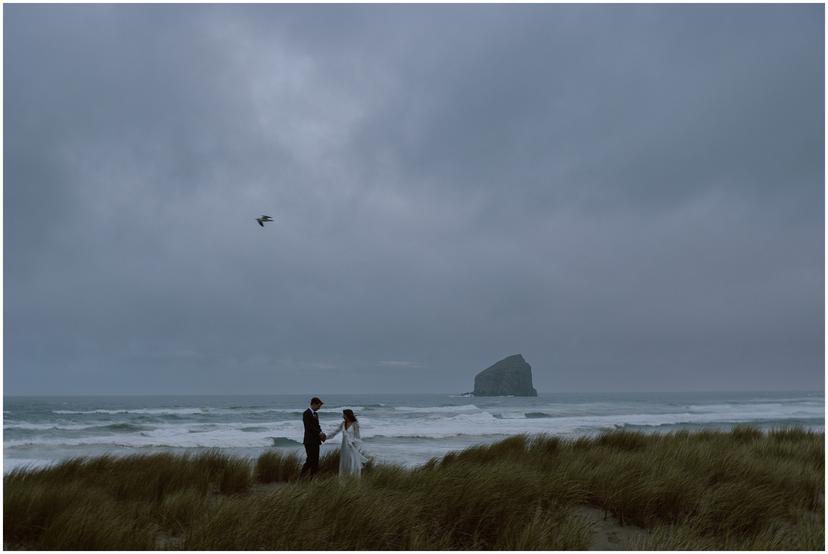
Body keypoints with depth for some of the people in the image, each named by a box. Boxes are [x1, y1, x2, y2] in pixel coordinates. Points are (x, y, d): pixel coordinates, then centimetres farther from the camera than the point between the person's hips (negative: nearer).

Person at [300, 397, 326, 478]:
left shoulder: (315, 414, 15)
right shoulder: (306, 413, -13)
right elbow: (309, 427, -19)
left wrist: (321, 434, -2)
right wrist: (320, 433, -15)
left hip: (316, 441, 9)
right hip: (310, 441, -9)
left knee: (315, 460, 7)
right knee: (310, 459, -9)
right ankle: (301, 476, 3)